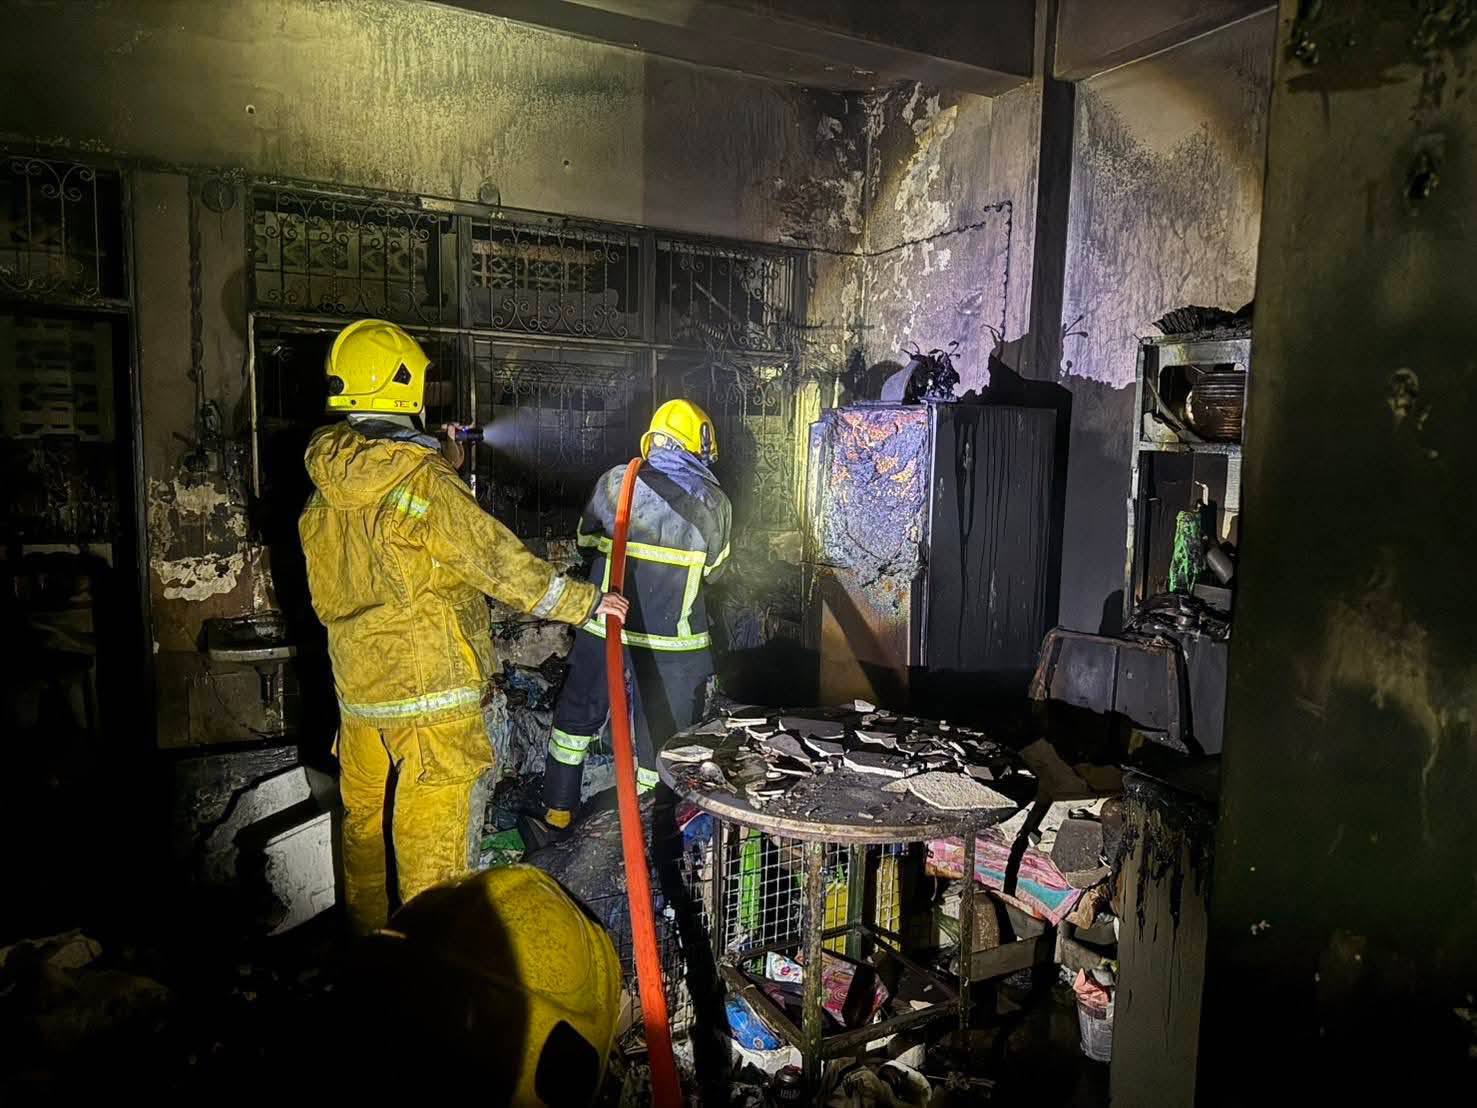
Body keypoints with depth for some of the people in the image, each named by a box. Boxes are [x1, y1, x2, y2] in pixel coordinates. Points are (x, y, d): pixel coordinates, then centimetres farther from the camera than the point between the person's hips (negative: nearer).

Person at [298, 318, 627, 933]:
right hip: (432, 695, -7)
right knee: (434, 843, 5)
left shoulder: (327, 490, 3)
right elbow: (500, 562, -17)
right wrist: (586, 601, -7)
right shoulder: (423, 483, -18)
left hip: (359, 690, 7)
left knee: (363, 825, 22)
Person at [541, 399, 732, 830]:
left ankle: (557, 810, 32)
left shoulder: (615, 482, -6)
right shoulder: (714, 503, -4)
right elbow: (713, 570, 7)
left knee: (579, 712, 21)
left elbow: (586, 538, 8)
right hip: (671, 639, -1)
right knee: (664, 732, 12)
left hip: (605, 626, 1)